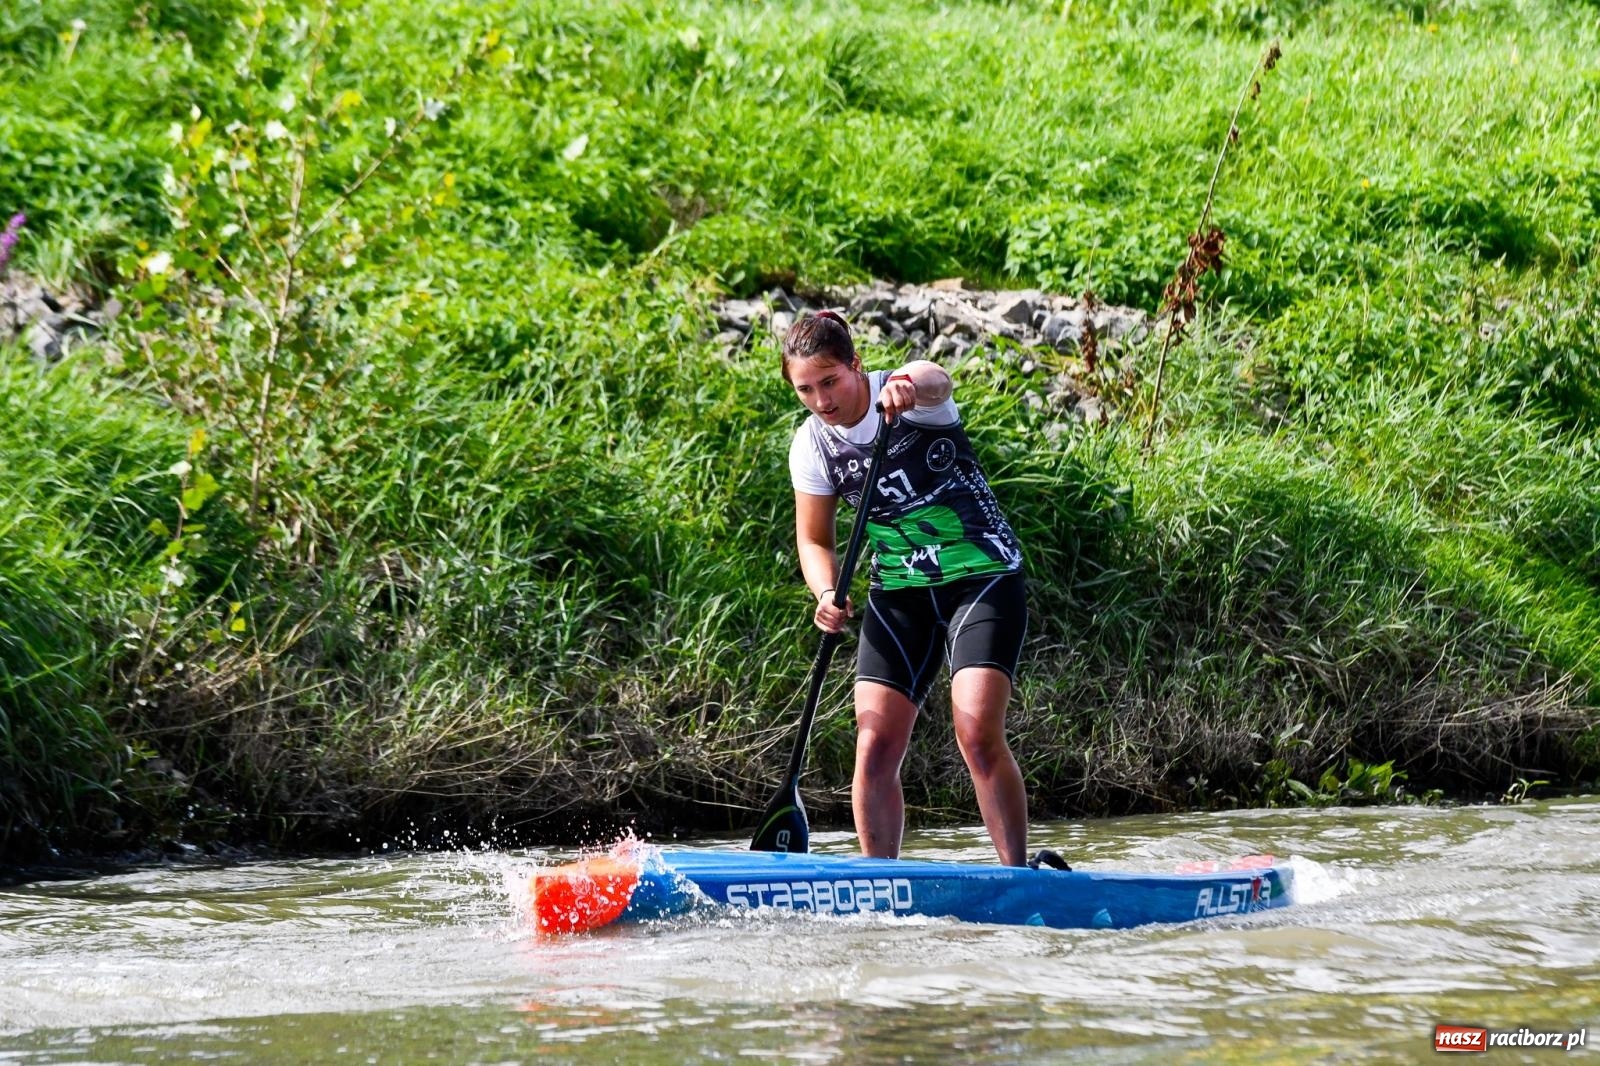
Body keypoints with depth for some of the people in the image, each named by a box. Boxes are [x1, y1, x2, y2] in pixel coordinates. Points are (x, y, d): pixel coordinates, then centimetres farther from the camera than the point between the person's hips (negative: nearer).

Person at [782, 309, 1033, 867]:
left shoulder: (905, 391, -15)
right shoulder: (811, 448, -1)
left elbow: (935, 381, -40)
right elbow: (814, 540, 7)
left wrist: (915, 386, -65)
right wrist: (827, 595, -15)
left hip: (984, 575, -5)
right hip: (899, 593, 5)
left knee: (977, 734, -20)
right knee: (874, 748, -6)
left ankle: (1018, 876, -11)